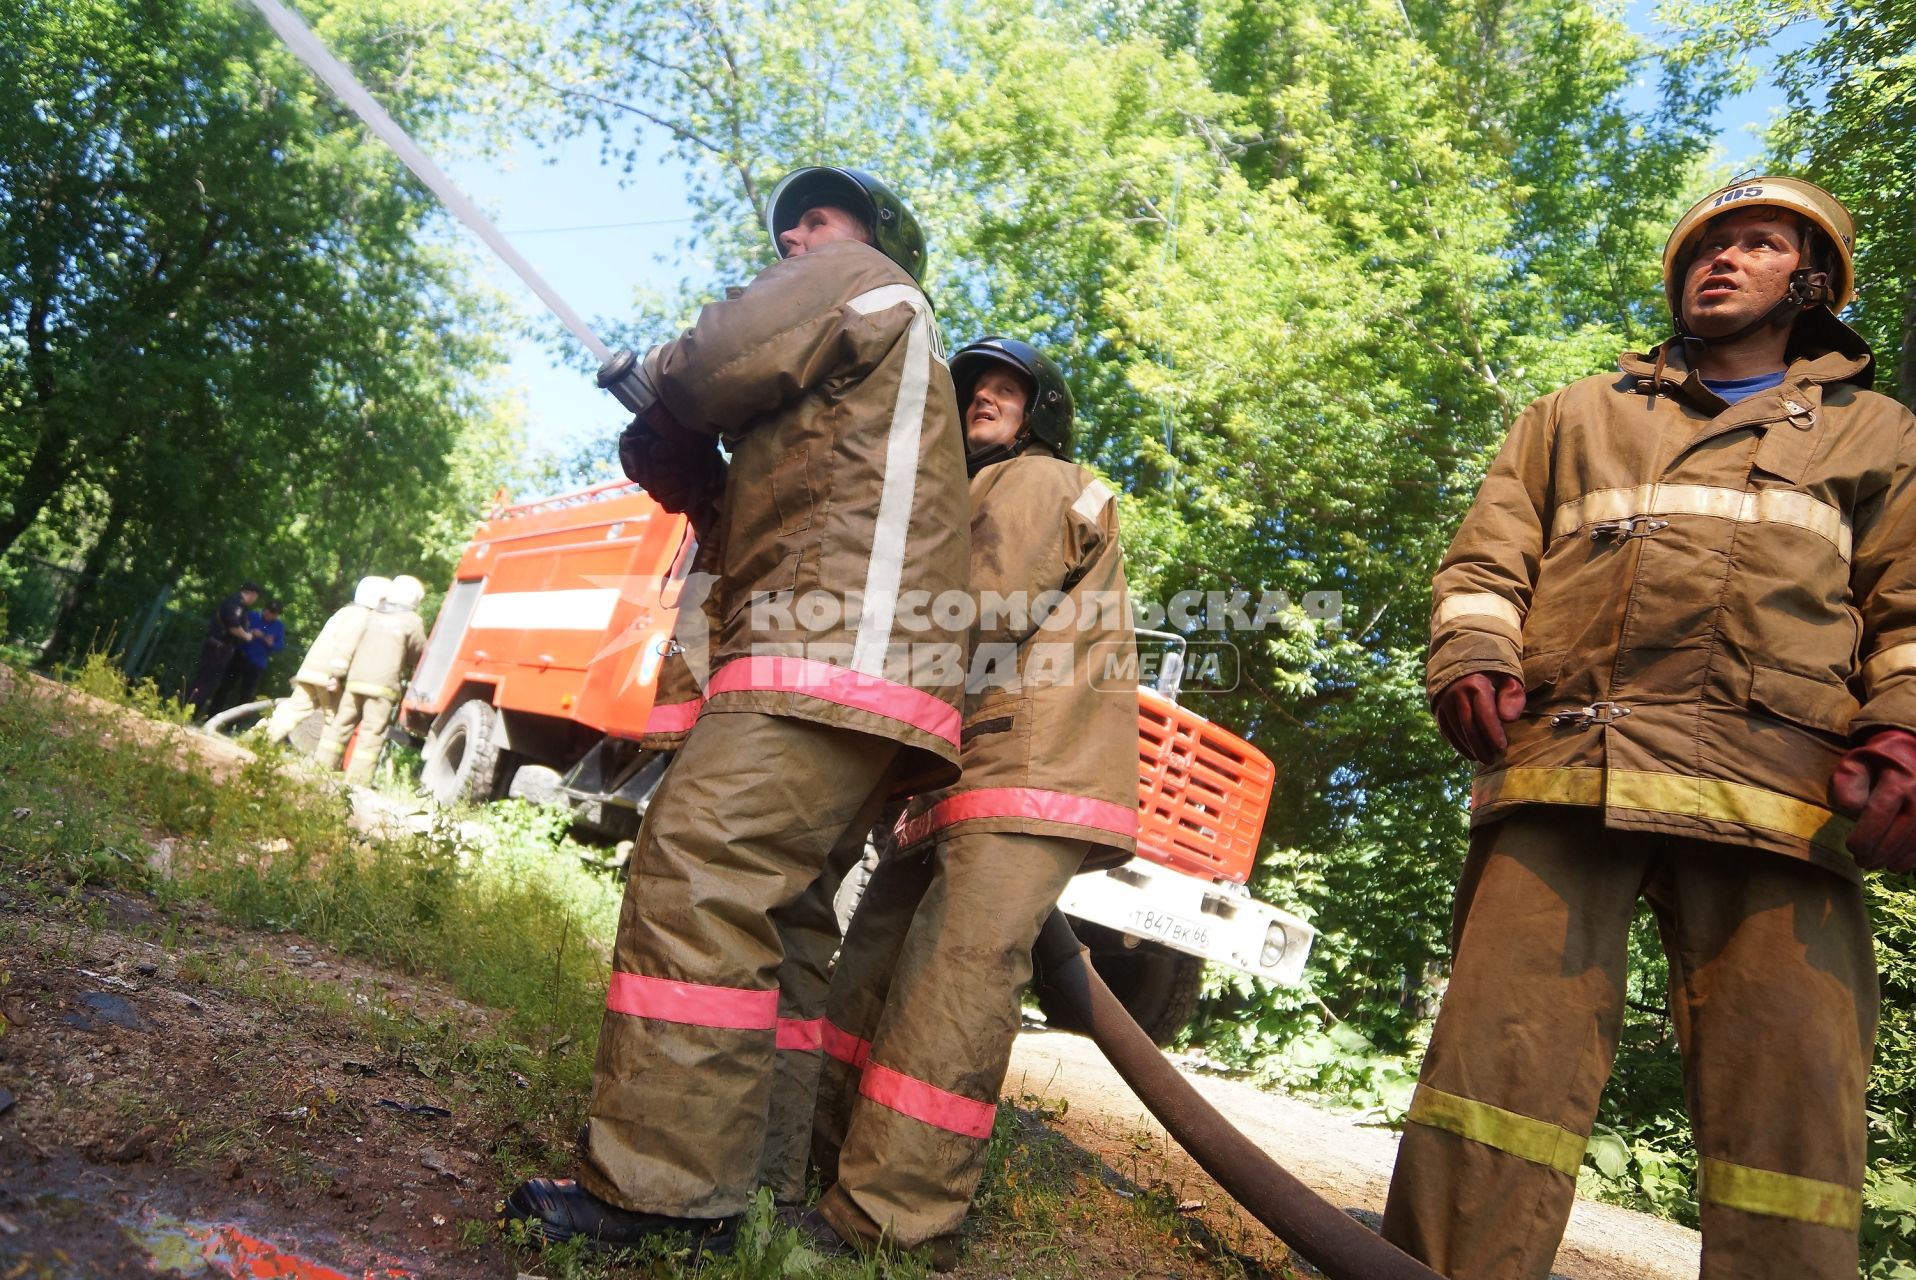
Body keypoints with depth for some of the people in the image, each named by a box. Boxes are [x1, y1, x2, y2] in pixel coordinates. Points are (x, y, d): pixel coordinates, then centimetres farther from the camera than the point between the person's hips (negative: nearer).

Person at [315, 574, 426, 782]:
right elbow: (420, 656, 9)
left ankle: (321, 767, 16)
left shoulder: (373, 616, 16)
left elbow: (355, 646, 20)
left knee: (341, 724, 14)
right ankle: (357, 779, -7)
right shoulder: (412, 622, 1)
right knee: (372, 732, -4)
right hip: (383, 685, -5)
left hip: (355, 679, 5)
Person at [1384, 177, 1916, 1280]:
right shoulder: (1578, 416, 31)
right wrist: (1475, 656, -2)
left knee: (1790, 1093, -7)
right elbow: (1489, 556, 18)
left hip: (1779, 794, 1)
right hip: (1563, 767, 0)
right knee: (1499, 1050, -11)